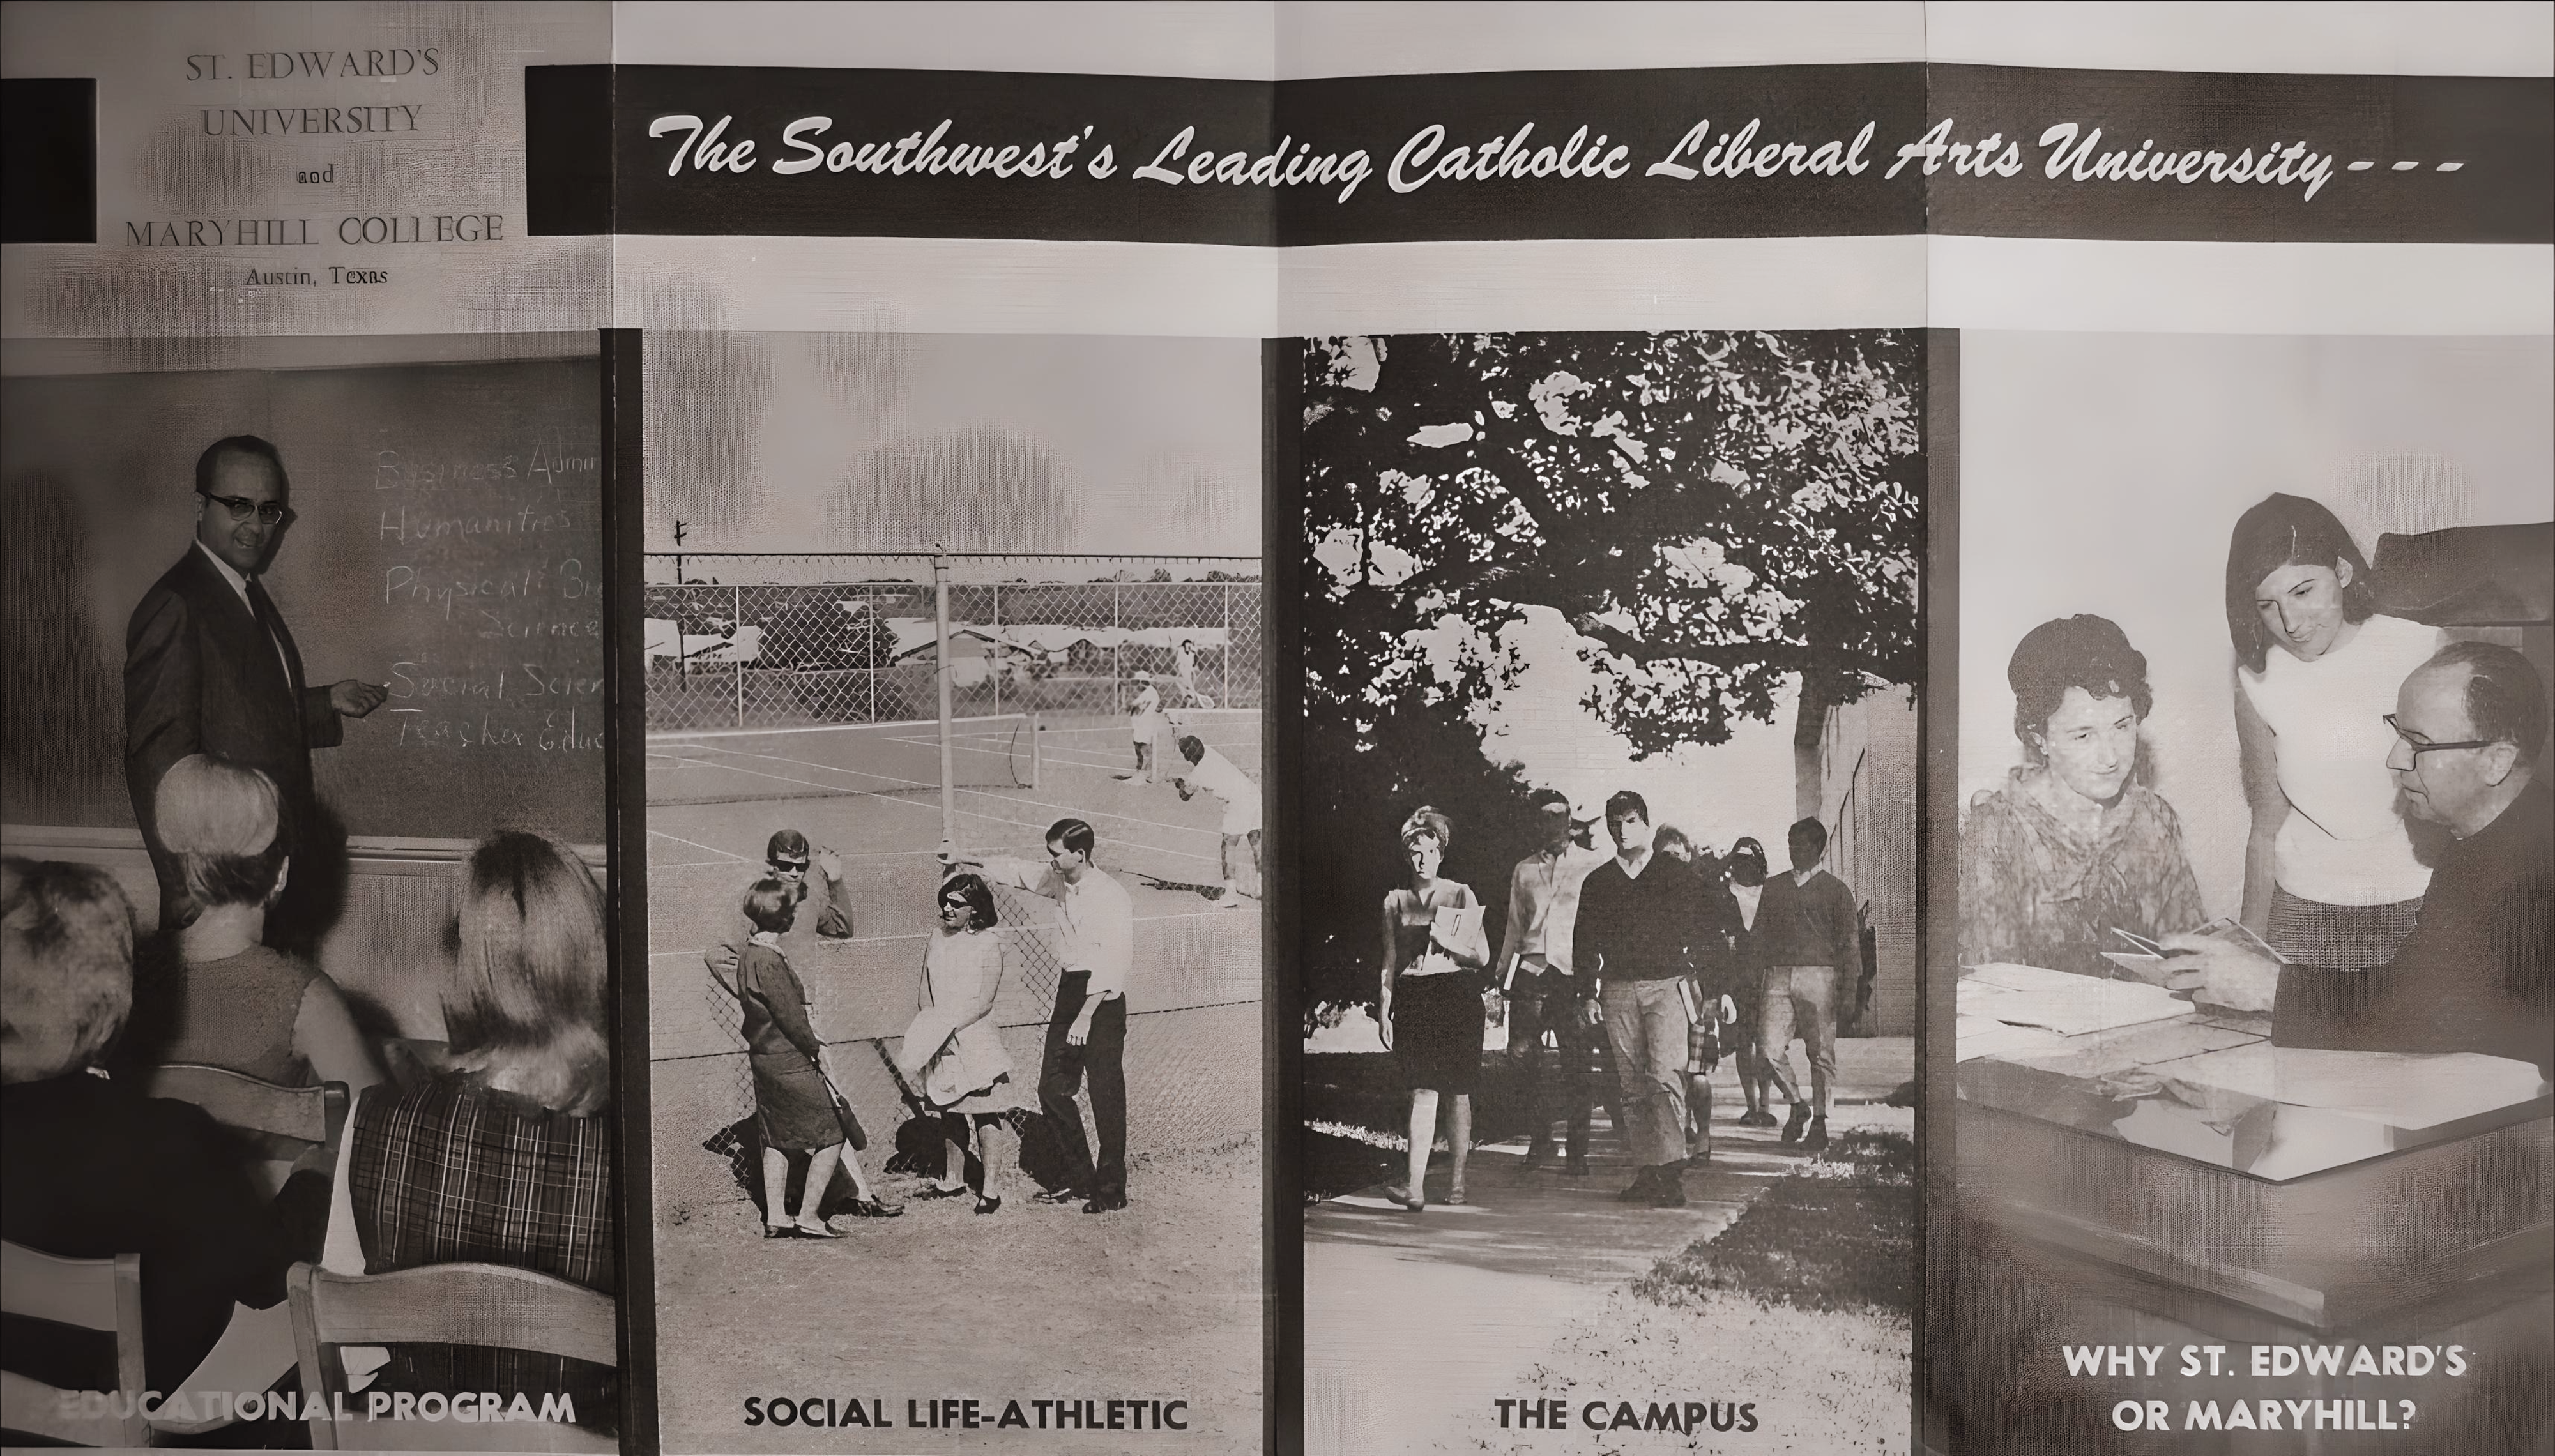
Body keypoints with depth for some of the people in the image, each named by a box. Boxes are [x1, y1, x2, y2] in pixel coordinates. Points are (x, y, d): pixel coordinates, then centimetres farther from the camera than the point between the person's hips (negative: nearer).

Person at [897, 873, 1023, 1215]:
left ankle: (990, 1189, -1)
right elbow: (924, 995, 11)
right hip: (941, 1044, 5)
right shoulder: (936, 940, 8)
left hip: (976, 1039, -5)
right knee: (951, 1115, 13)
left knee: (985, 1115, -5)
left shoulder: (988, 944, -8)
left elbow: (984, 1001, -12)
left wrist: (950, 1024, -18)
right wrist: (925, 1032, -3)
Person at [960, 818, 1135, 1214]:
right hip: (1069, 988, 8)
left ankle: (1111, 1191, 7)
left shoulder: (1111, 897, -19)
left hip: (1102, 998, -8)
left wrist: (1085, 1016, -26)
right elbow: (1013, 871, 20)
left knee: (1106, 1096, -3)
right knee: (1052, 1088, 9)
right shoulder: (1059, 881, 5)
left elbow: (1113, 963, -23)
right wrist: (961, 861, 15)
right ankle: (1080, 1179, 22)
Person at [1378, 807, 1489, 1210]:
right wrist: (1384, 1009, 4)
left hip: (1455, 998, 0)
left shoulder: (1461, 895, 6)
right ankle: (1416, 1186, -13)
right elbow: (1390, 961, 11)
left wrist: (1447, 942, -10)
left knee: (1457, 1092, 4)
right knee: (1423, 1093, -9)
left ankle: (1457, 1181, 14)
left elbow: (1482, 957, 6)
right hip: (1412, 1000, 0)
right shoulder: (1395, 901, 10)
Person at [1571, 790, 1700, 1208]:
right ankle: (1647, 1172, 9)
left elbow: (1698, 934, 6)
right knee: (1633, 1086, 4)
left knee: (1665, 1076, -15)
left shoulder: (1675, 877, 7)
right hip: (1618, 990, 3)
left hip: (1666, 986, -3)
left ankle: (1672, 1172, -16)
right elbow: (1586, 942, 13)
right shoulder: (1597, 882, 13)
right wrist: (1588, 994, 4)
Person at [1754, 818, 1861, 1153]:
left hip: (1818, 975, -3)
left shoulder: (1835, 890, 6)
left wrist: (1849, 988, -4)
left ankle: (1819, 1122, 10)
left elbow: (1850, 941, 3)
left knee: (1821, 1052, 0)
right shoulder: (1773, 887, 16)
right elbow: (1760, 936, 17)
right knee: (1770, 1048, -7)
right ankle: (1797, 1105, 15)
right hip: (1778, 975, 3)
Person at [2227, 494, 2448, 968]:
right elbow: (2267, 828, 6)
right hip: (2304, 910, 2)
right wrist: (2251, 947, 8)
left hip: (2420, 907, -1)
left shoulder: (2425, 650, -7)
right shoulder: (2258, 682, -1)